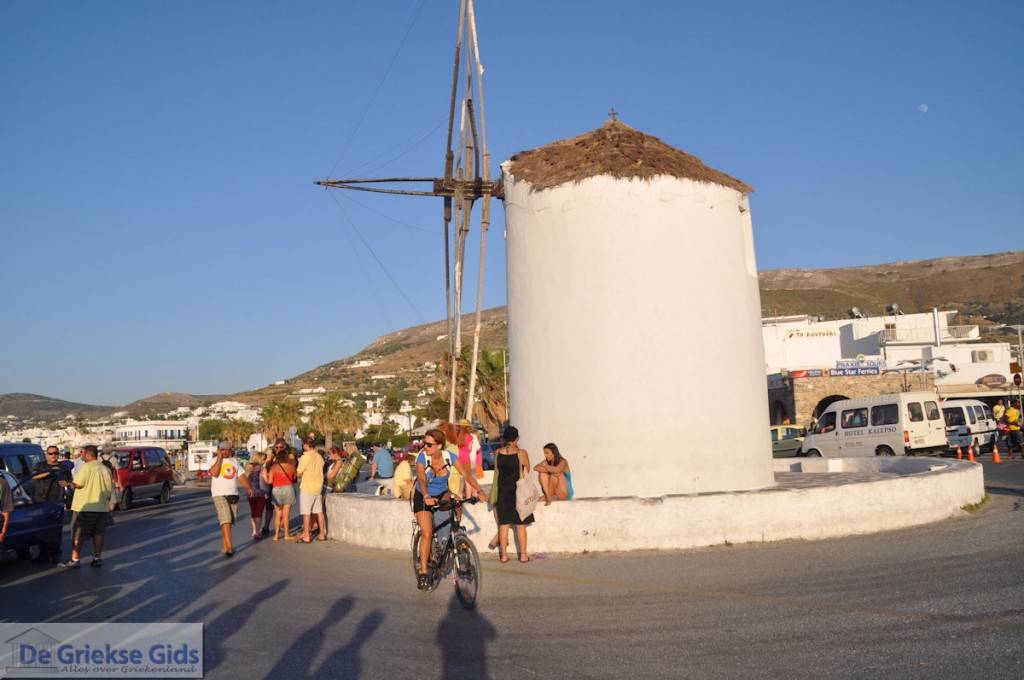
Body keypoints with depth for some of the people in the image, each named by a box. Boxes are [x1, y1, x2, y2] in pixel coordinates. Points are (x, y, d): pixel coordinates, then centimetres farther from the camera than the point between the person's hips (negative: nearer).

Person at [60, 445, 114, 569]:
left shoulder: (87, 467, -12)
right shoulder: (105, 469, 12)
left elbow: (78, 484, -17)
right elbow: (111, 489, 14)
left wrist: (70, 483, 2)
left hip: (85, 507, -7)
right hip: (102, 506, 7)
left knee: (78, 534, 1)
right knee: (98, 533, 10)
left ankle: (74, 560, 0)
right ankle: (97, 558, 12)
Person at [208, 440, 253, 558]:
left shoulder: (235, 461, 13)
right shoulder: (216, 461, -2)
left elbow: (241, 476, 12)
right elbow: (214, 473, -21)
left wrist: (249, 487, 0)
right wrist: (219, 458, -16)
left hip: (233, 495, 5)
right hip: (220, 495, -5)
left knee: (230, 521, 9)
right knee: (226, 520, -14)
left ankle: (224, 546, 21)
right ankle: (229, 547, -16)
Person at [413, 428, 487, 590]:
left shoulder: (449, 457, -16)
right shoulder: (422, 458, -22)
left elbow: (466, 475, -21)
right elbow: (421, 480, -36)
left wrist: (479, 490, -36)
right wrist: (426, 497, -55)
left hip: (442, 495, 2)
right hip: (423, 498, -2)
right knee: (426, 533, -16)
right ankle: (423, 573, -5)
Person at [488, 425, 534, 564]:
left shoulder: (497, 453, -2)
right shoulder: (522, 453, -11)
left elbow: (497, 473, 7)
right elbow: (527, 472, 2)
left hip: (502, 491, 3)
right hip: (518, 492, -2)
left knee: (503, 524, 12)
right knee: (521, 525, 9)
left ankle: (503, 554, 15)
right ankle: (523, 555, 13)